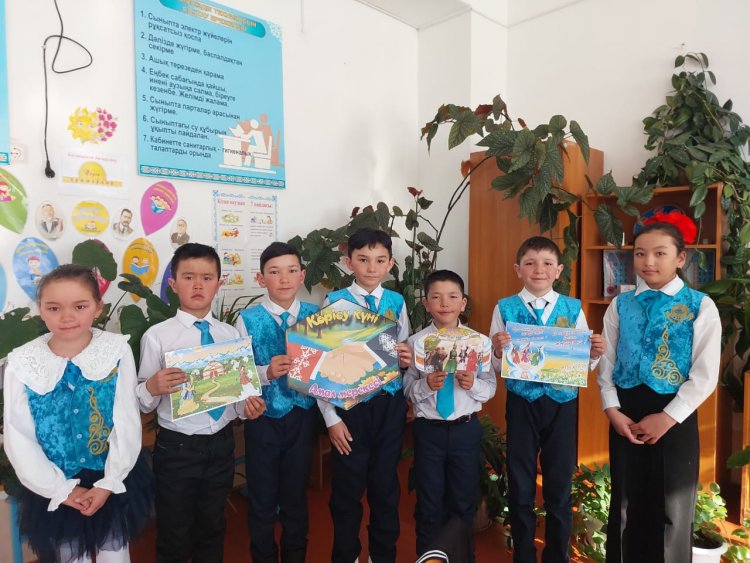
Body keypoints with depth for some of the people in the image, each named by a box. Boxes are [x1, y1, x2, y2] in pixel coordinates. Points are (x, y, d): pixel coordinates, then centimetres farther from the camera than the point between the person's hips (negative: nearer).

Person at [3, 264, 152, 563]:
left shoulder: (117, 350, -15)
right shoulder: (22, 363, -13)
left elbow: (127, 422, -11)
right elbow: (18, 438, -8)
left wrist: (109, 482, -11)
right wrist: (61, 489, -10)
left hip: (114, 481, 0)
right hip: (55, 487, 1)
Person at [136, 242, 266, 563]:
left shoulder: (231, 335, 0)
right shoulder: (157, 337, -11)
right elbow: (143, 403, -9)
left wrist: (246, 406, -14)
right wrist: (151, 388, -30)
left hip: (221, 444, 3)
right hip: (176, 448, -3)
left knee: (212, 529, 22)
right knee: (175, 536, 15)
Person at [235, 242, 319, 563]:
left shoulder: (314, 316, -4)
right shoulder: (248, 320, -9)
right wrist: (267, 372, -29)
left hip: (302, 415, 2)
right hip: (263, 416, -1)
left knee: (296, 492, 19)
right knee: (262, 496, 15)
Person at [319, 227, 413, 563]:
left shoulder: (397, 302, 2)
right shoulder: (335, 301, -8)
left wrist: (407, 359, -11)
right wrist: (331, 418, -10)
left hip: (391, 404, 3)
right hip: (350, 404, -3)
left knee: (386, 485, 17)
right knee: (348, 488, 11)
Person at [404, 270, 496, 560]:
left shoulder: (480, 342, -4)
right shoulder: (415, 342, -7)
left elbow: (490, 388, -1)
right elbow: (407, 389, -4)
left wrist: (473, 384, -22)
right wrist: (425, 385, -24)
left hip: (466, 429, 1)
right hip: (428, 429, -1)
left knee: (464, 500, 18)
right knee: (429, 502, 14)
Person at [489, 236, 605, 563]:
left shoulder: (573, 309, 1)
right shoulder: (505, 308, -3)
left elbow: (583, 365, 2)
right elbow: (496, 367, -4)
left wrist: (594, 354, -18)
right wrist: (498, 351, -25)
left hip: (562, 403, 1)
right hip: (522, 403, 0)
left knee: (560, 485, 14)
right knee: (520, 486, 12)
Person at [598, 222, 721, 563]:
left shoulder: (701, 306, -6)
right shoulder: (620, 305, 3)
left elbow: (705, 376, -9)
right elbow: (606, 363, 3)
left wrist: (667, 417, -13)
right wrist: (613, 410, -7)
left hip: (675, 416, -2)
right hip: (625, 414, 3)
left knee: (671, 507, 13)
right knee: (626, 502, 16)